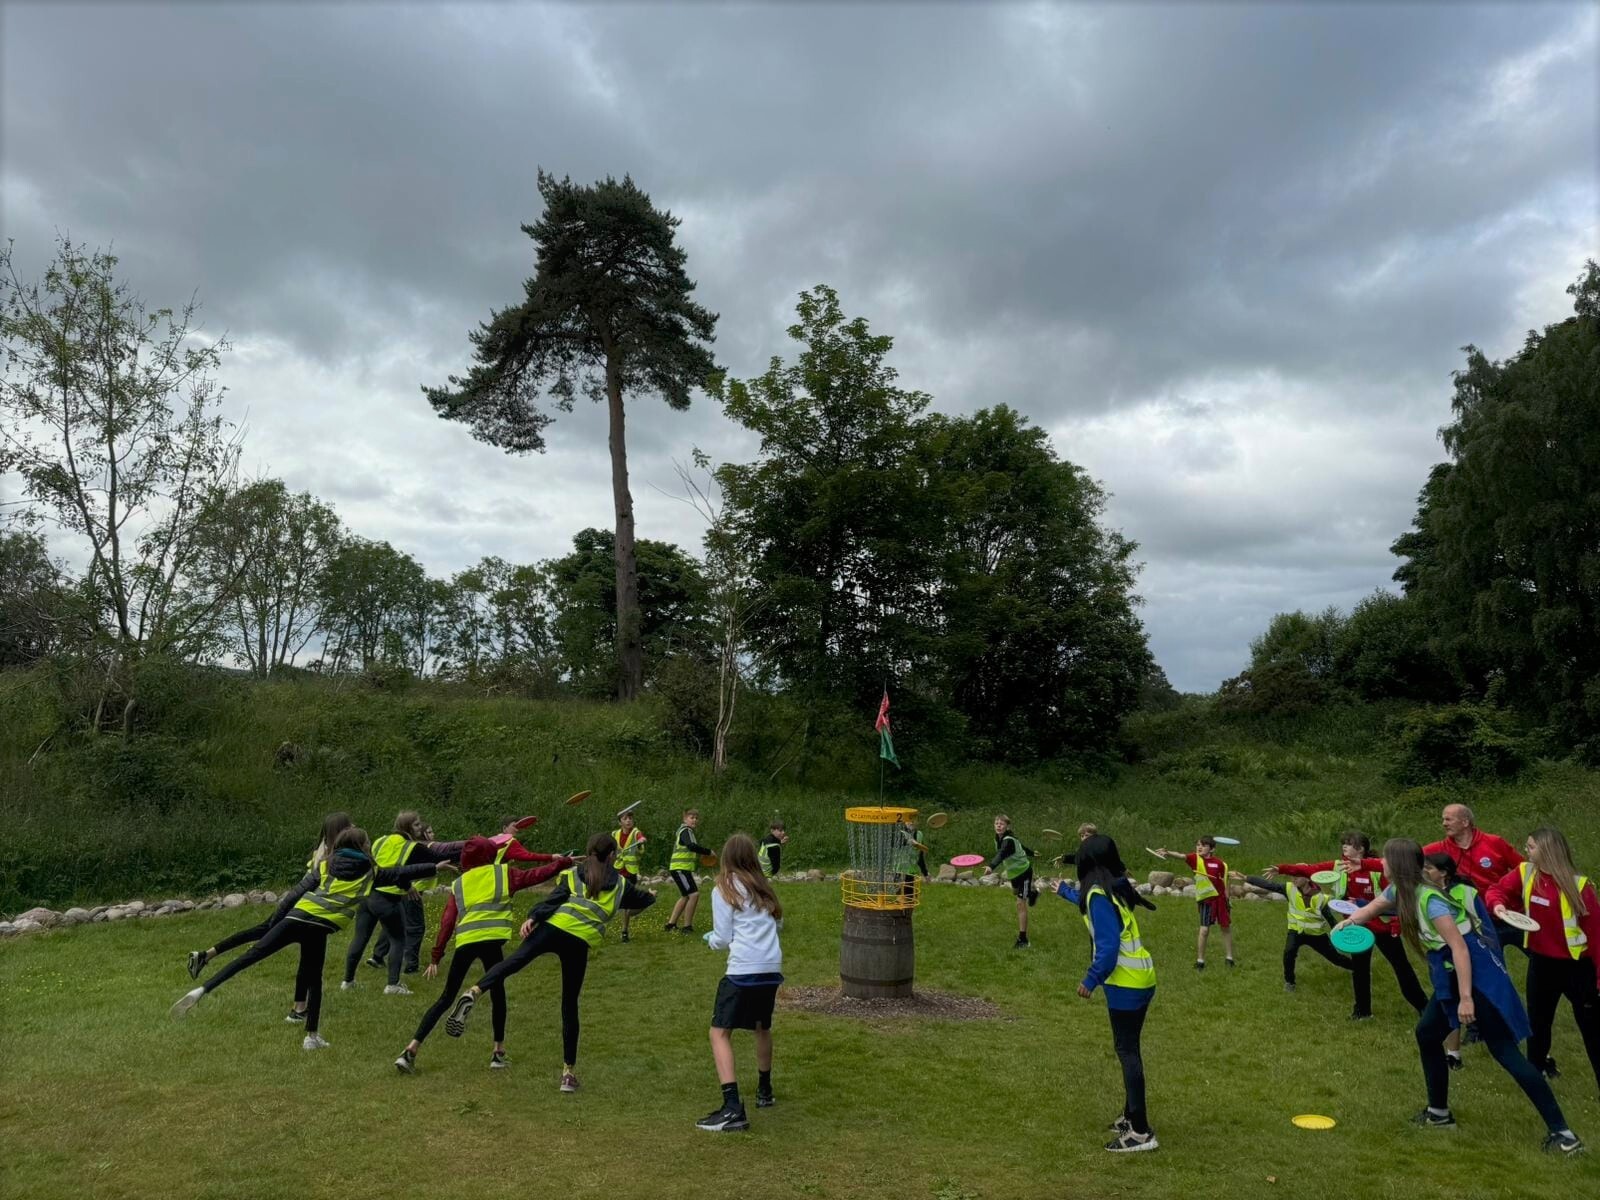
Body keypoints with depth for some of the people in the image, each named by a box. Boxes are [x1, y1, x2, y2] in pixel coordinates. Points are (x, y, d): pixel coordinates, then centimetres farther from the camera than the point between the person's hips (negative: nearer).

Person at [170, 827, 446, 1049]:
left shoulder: (325, 865, 22)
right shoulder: (371, 872, 16)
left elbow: (297, 892, 17)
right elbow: (402, 872, 21)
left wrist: (274, 921, 22)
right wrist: (435, 867, 29)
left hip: (297, 918, 2)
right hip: (320, 928, -2)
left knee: (252, 955, 1)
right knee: (313, 979, 13)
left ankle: (201, 991, -10)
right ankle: (312, 1036, 16)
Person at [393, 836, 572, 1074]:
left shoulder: (458, 883, 22)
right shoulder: (503, 873, 14)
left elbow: (447, 921, 15)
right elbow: (536, 876, 13)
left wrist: (436, 957, 15)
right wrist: (562, 862, 27)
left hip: (465, 942, 3)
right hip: (491, 939, -3)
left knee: (446, 998, 15)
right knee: (497, 993, 16)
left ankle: (410, 1050, 9)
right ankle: (499, 1052, 18)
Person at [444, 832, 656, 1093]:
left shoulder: (572, 874, 18)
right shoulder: (620, 884, 21)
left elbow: (554, 898, 0)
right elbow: (641, 899, 40)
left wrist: (532, 918, -11)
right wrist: (651, 895, 61)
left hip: (553, 927, 0)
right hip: (580, 942, 1)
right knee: (569, 1006, 10)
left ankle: (474, 993, -41)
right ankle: (569, 1071, 13)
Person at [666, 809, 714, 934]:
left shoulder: (686, 831, 18)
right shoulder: (685, 831, -13)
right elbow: (691, 846, -31)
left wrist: (700, 857, 10)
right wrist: (708, 852, -23)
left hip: (683, 869, 11)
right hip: (680, 868, -11)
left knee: (685, 896, 21)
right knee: (694, 894, -15)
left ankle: (671, 923, 29)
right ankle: (686, 926, -7)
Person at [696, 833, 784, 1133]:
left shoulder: (724, 890, -1)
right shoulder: (763, 888, 15)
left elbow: (722, 940, -1)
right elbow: (778, 923, 21)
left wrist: (709, 937, 19)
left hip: (743, 970, -6)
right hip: (772, 967, 6)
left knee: (720, 1033, -3)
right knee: (762, 1028, 26)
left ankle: (732, 1108, -16)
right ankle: (764, 1091, 39)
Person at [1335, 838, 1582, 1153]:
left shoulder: (1429, 899, -25)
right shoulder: (1399, 891, 2)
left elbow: (1460, 948, -26)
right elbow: (1373, 908, 25)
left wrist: (1466, 998, -25)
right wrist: (1348, 921, 21)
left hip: (1478, 973, -9)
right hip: (1451, 976, 9)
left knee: (1504, 1050, -7)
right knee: (1427, 1034, 15)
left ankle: (1562, 1133, 0)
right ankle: (1439, 1112, 27)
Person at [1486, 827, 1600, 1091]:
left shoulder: (1578, 884, -19)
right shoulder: (1525, 873, -7)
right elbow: (1498, 889, 6)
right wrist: (1498, 904, -19)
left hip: (1577, 965, -5)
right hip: (1541, 961, 5)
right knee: (1538, 1019, 19)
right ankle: (1537, 1069, 38)